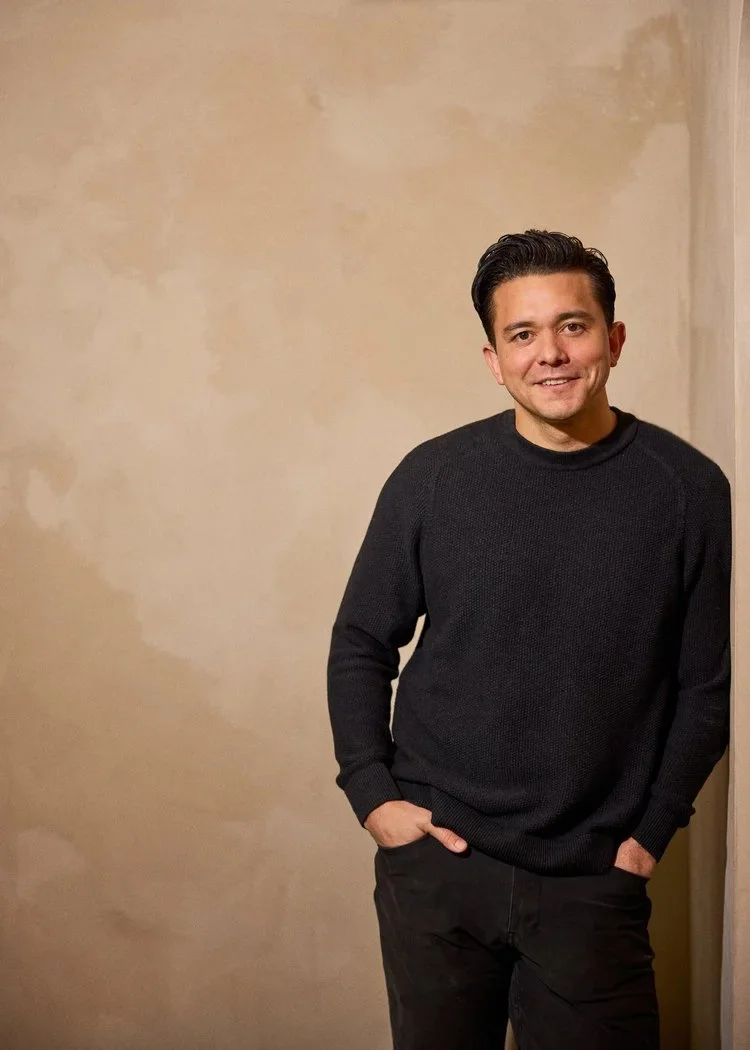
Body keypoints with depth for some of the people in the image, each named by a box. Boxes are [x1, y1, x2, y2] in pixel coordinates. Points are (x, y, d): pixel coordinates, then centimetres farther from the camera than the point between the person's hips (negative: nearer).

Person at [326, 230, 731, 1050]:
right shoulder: (432, 477, -5)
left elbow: (707, 684, 0)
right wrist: (371, 794, -3)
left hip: (593, 881, 0)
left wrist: (651, 831, -3)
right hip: (434, 859, 1)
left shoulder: (688, 490, -5)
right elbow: (361, 644, 4)